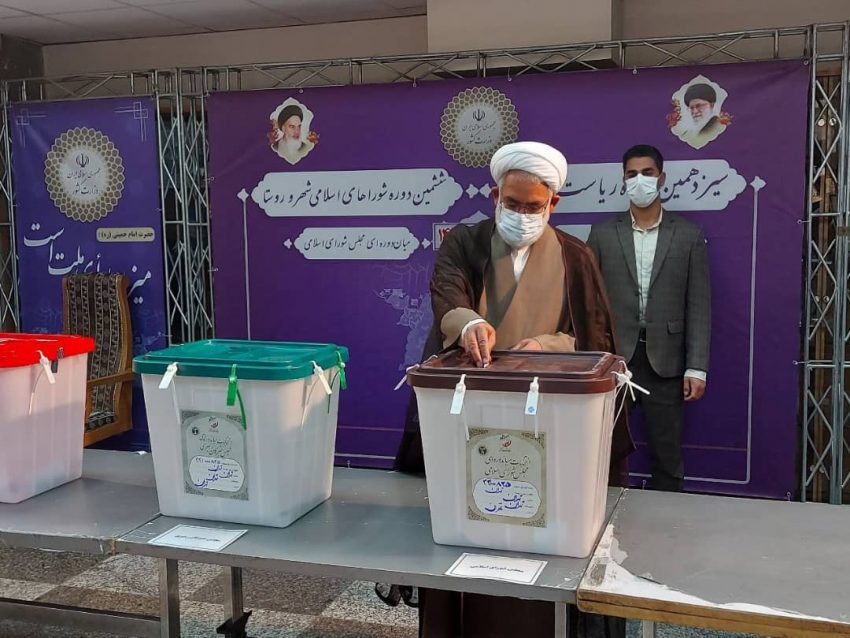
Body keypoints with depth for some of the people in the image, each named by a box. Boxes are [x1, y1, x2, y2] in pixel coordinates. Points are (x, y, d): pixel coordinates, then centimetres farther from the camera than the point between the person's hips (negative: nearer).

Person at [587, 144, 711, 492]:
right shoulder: (602, 233, 5)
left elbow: (699, 305, 1)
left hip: (665, 360, 0)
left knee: (668, 455, 7)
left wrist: (696, 367, -5)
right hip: (613, 357, 0)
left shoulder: (689, 234, 4)